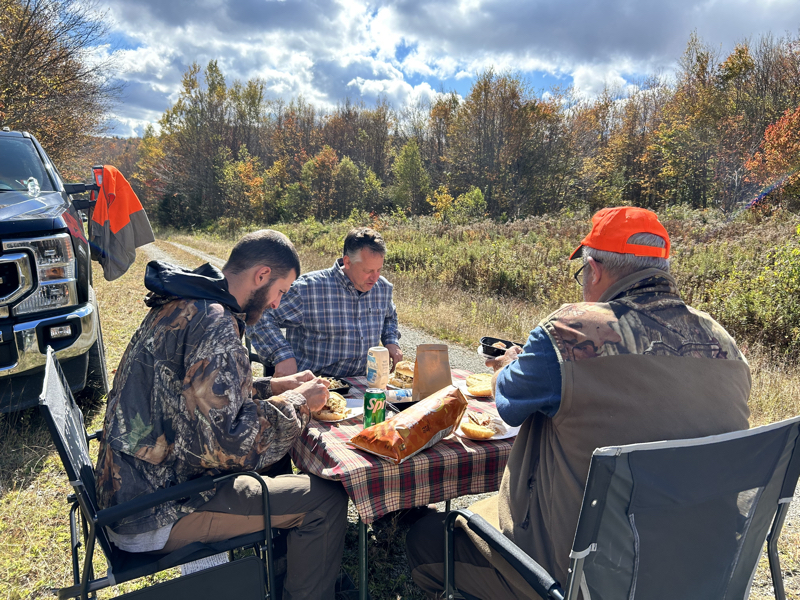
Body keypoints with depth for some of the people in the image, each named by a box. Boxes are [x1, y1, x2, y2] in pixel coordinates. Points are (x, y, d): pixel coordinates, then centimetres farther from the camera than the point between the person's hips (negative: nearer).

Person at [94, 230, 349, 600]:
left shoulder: (181, 305, 7)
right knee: (326, 500, -9)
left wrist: (273, 386, 12)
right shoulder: (215, 325, -25)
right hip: (152, 519, -10)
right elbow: (226, 446, -29)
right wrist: (297, 402, -15)